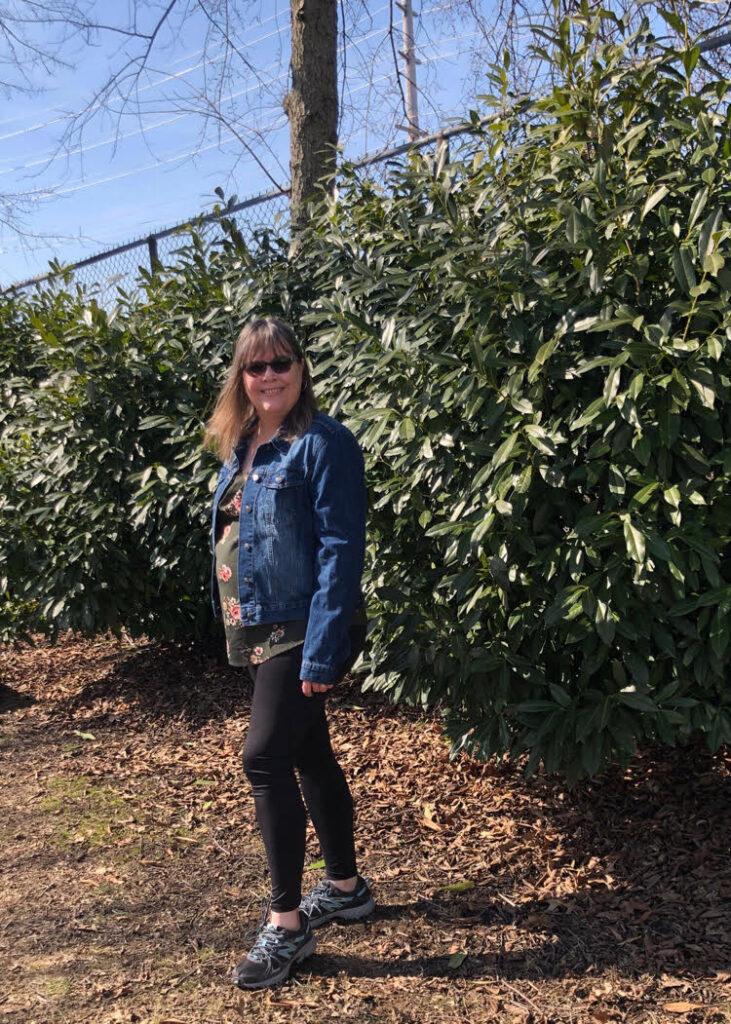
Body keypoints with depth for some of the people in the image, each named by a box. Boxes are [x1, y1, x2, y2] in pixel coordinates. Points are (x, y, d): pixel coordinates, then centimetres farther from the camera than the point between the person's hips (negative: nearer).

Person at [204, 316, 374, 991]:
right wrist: (234, 627, 15)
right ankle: (346, 887, 33)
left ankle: (287, 923, 6)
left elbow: (341, 550, -19)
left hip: (301, 632, -8)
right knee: (309, 755, 16)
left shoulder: (321, 443, -14)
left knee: (266, 758, -10)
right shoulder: (241, 447, 11)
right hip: (261, 630, 8)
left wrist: (322, 649, -23)